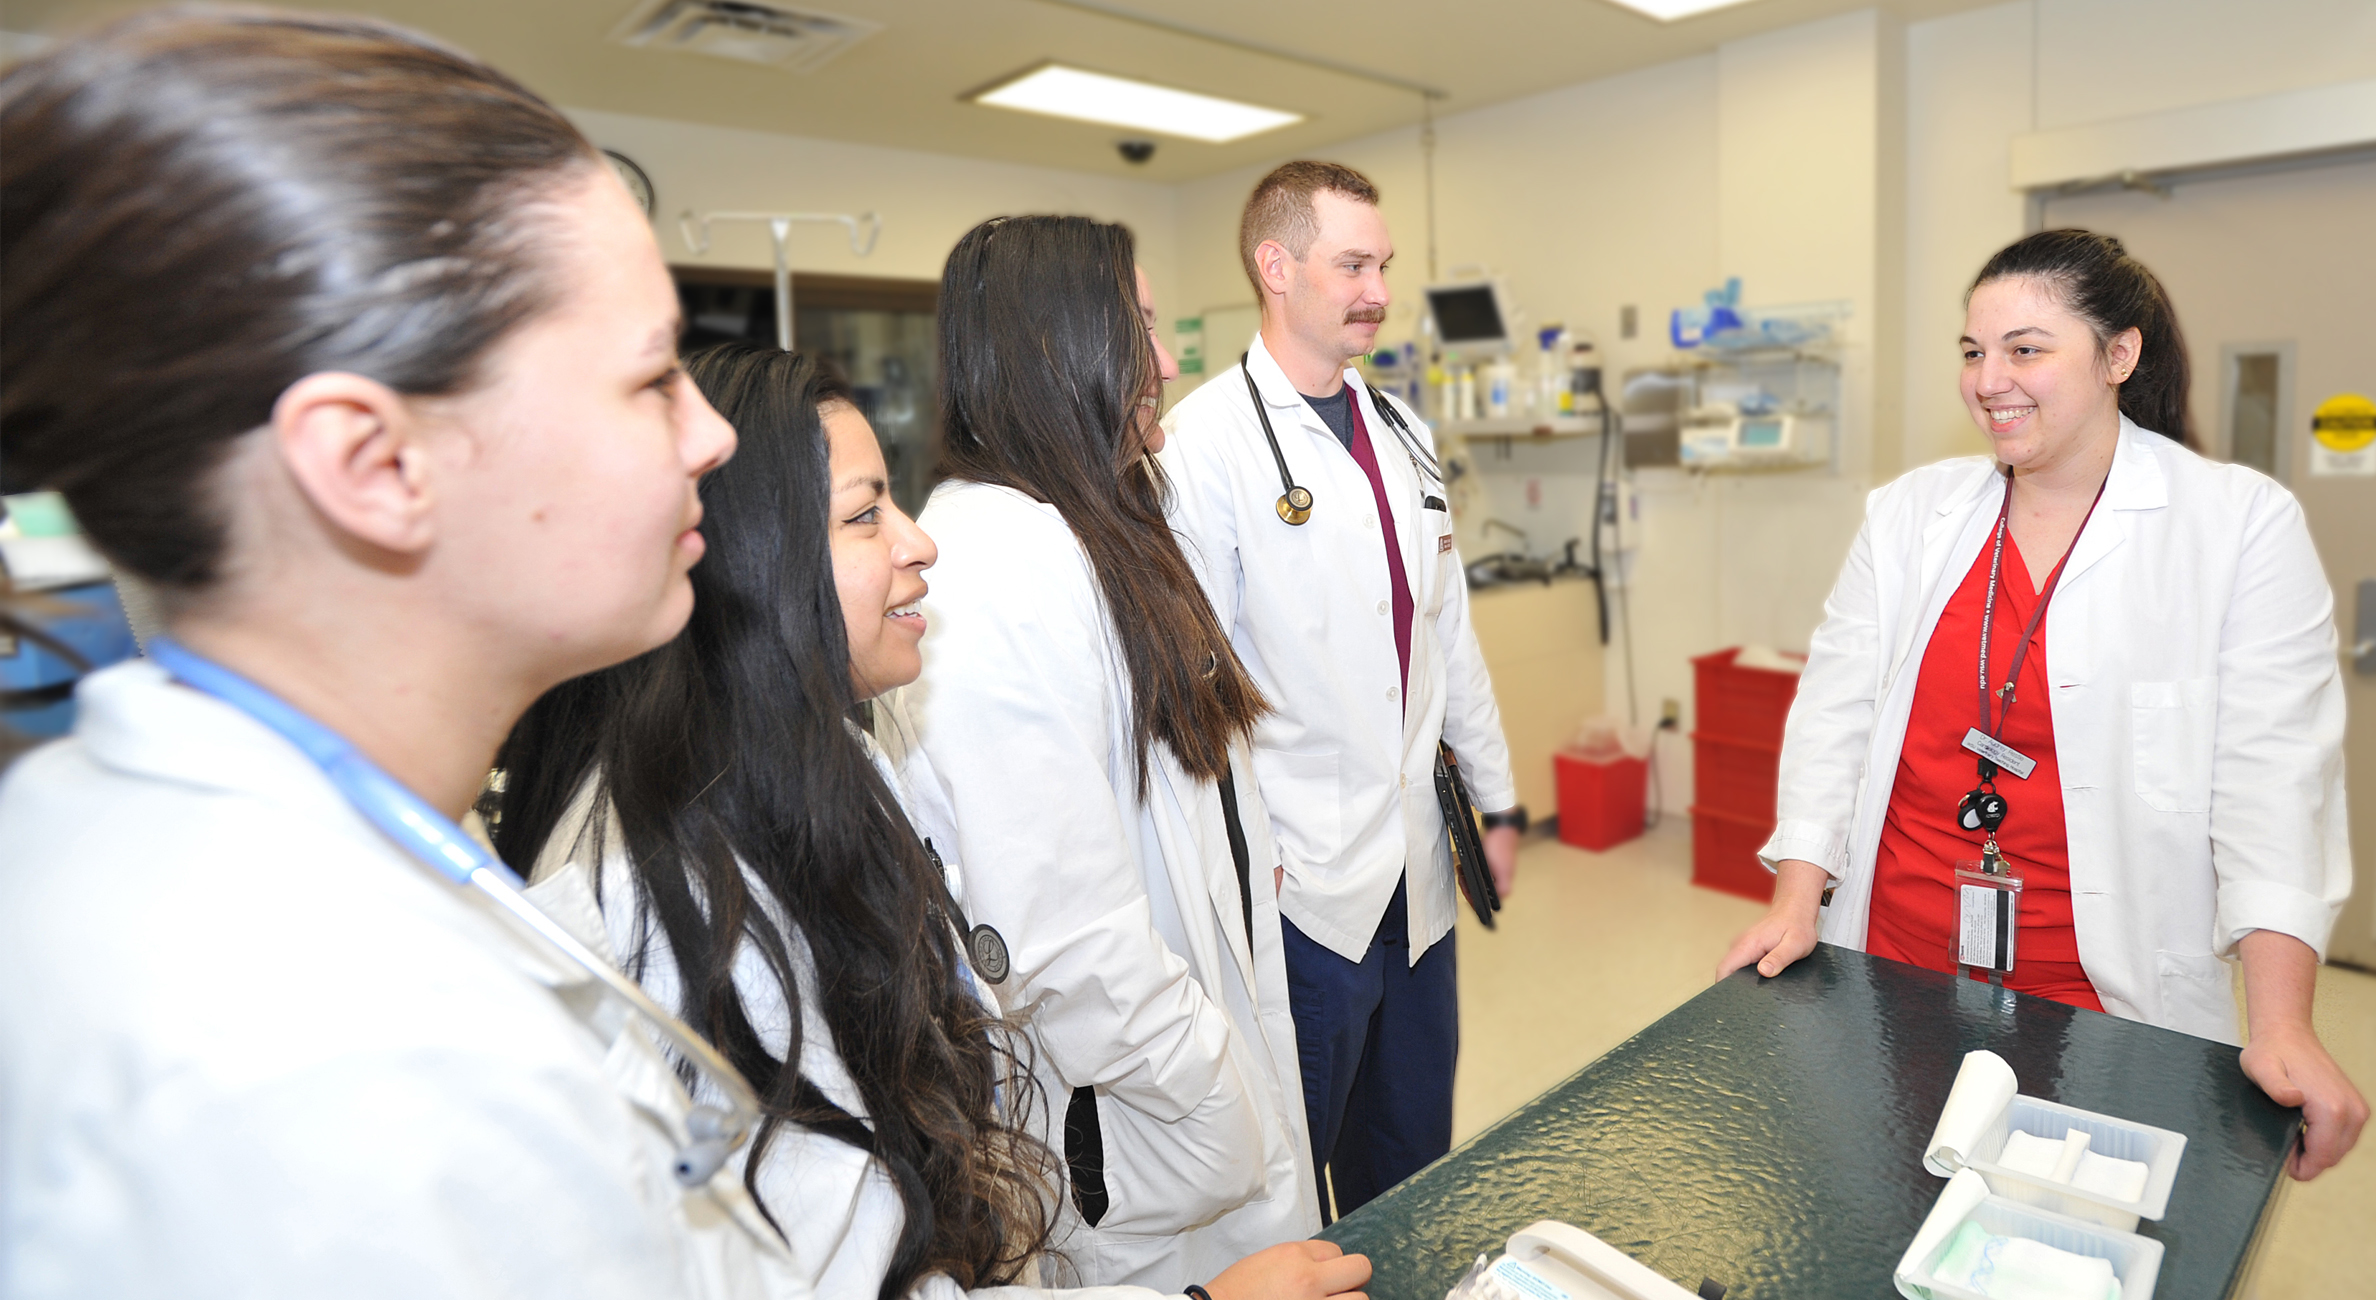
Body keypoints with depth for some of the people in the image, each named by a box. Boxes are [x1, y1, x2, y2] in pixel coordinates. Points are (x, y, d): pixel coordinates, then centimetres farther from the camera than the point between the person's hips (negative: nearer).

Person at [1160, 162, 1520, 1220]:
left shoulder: (1400, 431, 11)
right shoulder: (1206, 438, -12)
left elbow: (1447, 628, 15)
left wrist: (1497, 799, 16)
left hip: (1418, 868, 7)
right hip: (1302, 876, -7)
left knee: (1413, 1152, 22)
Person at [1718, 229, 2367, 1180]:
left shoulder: (2243, 525, -3)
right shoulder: (1907, 514, 3)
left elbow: (2272, 774, -8)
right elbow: (1835, 710, 1)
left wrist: (2281, 1027, -15)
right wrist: (1797, 900, -7)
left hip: (2104, 1000, -2)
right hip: (1895, 970, 2)